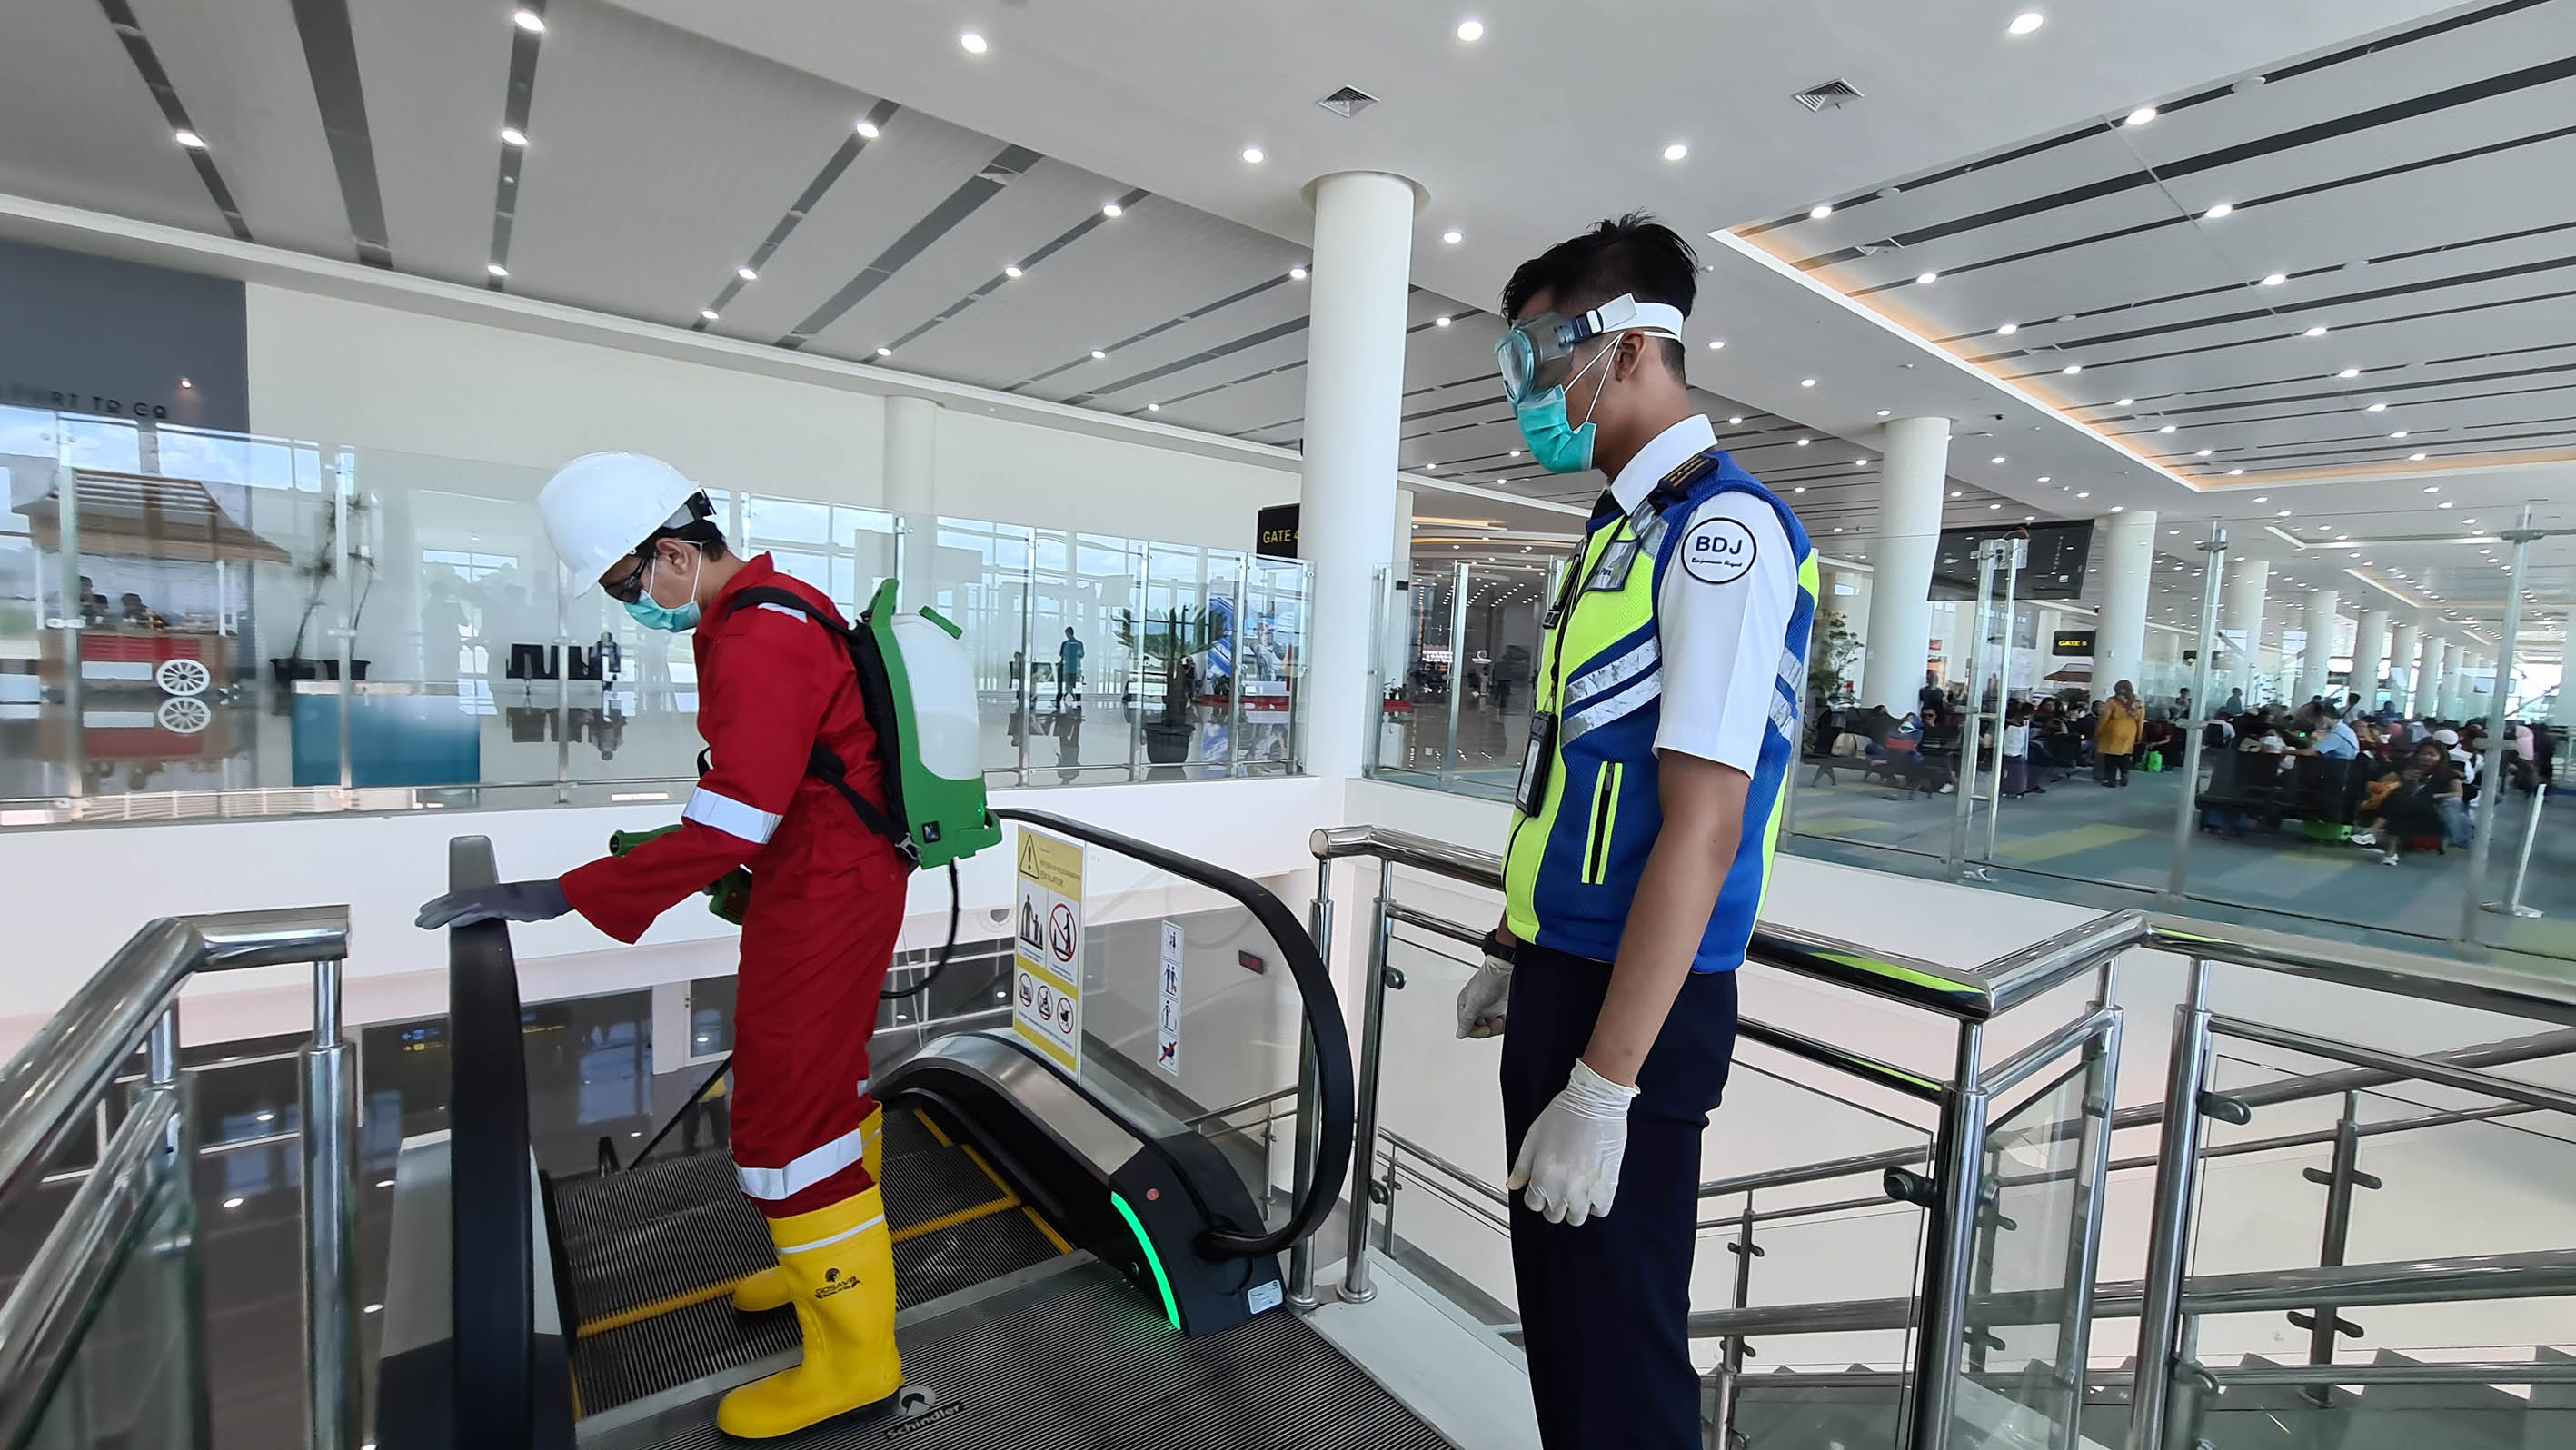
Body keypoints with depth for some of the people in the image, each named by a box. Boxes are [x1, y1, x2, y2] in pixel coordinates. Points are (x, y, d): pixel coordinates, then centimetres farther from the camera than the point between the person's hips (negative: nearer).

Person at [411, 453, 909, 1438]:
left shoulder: (761, 640, -23)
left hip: (824, 896, -10)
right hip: (828, 877, 10)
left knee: (784, 1111, -1)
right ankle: (846, 1252, 43)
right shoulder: (767, 610, 9)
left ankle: (852, 1353, 15)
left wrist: (560, 897, -22)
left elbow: (730, 825, -27)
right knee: (824, 1073, 23)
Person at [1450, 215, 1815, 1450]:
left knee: (1616, 1346, 10)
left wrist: (1603, 1086, -22)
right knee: (1553, 1309, 24)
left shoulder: (1723, 531, -16)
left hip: (1636, 1004, -9)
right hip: (1560, 977, 9)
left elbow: (1700, 830, -23)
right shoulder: (1620, 528, 12)